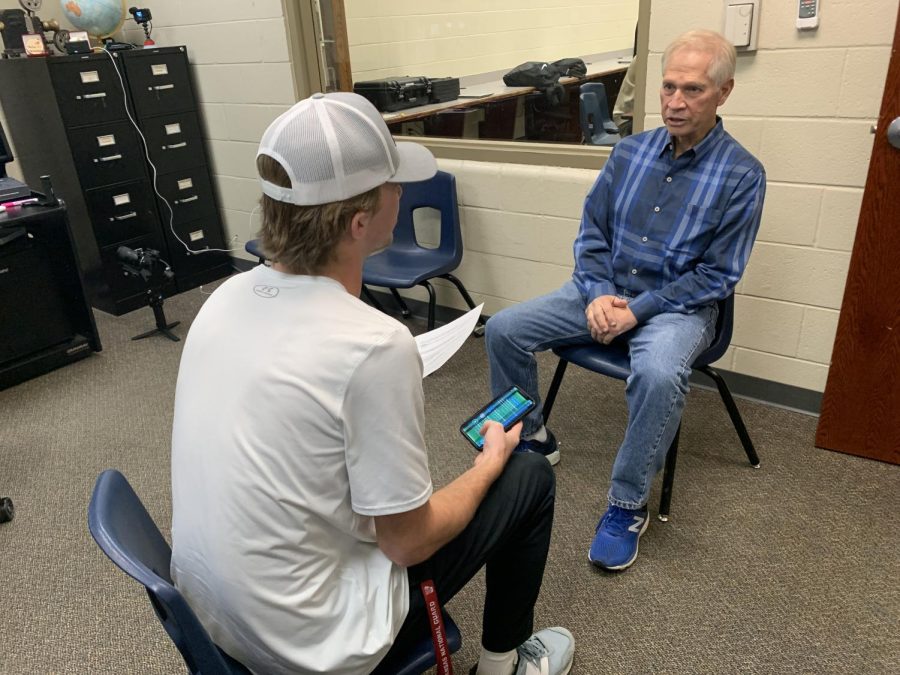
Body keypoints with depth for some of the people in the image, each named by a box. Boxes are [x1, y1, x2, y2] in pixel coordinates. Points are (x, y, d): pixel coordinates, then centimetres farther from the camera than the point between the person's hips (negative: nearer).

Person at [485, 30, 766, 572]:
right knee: (504, 329, -8)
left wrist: (637, 310, -19)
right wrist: (598, 294, -12)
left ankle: (628, 504, -15)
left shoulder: (742, 175, -9)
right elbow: (592, 232, 6)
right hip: (604, 290, 5)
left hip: (678, 304, -4)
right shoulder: (631, 150, 3)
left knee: (659, 373, -38)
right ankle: (531, 438, 13)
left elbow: (716, 275, -11)